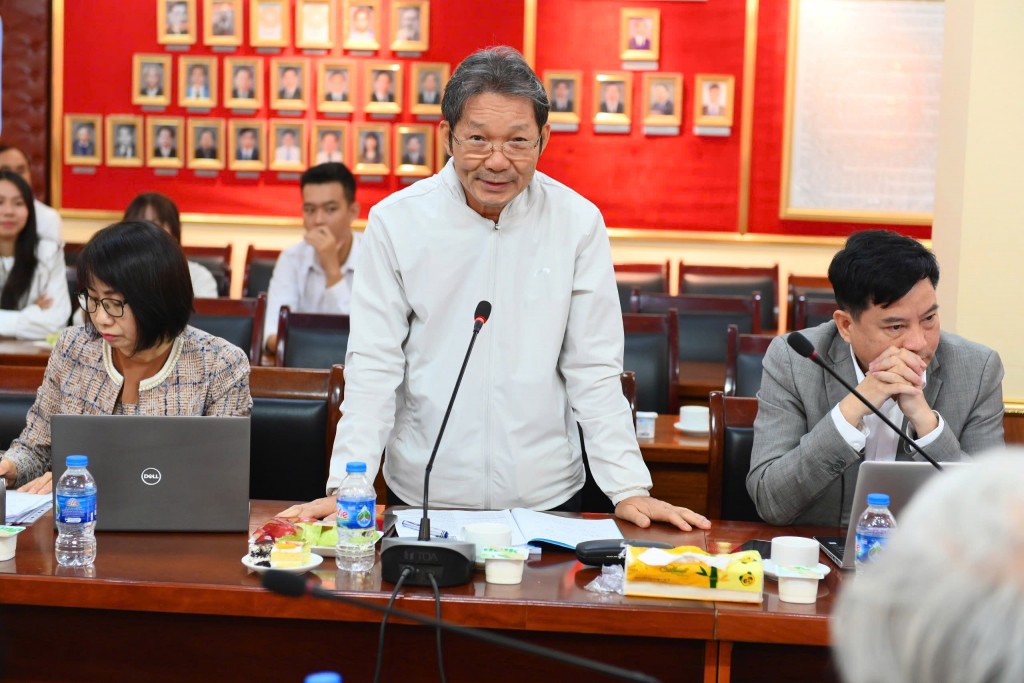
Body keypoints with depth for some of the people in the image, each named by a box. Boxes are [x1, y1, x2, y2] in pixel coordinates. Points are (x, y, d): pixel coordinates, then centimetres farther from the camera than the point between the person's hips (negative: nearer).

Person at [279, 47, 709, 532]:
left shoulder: (578, 222, -5)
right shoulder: (395, 220, -6)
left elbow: (593, 369, -2)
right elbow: (374, 366, -5)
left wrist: (629, 490, -8)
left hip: (546, 496, 1)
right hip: (422, 495, 0)